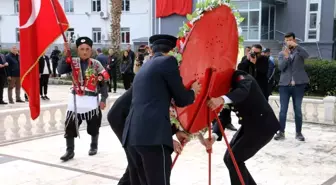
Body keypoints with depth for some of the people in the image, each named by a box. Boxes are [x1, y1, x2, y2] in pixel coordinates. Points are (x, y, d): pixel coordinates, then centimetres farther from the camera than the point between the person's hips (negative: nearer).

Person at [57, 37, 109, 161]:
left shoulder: (96, 64, -4)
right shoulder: (73, 62, -1)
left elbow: (103, 82, -2)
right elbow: (60, 70, -17)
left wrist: (103, 99, -7)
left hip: (92, 100, -1)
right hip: (76, 100, 1)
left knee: (94, 126, 14)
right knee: (70, 126, -2)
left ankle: (94, 146, 37)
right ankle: (70, 151, 9)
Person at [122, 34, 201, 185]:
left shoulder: (144, 67, 26)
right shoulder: (168, 61, 3)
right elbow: (182, 100, 5)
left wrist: (174, 131, 40)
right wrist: (193, 91, 27)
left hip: (131, 136, 8)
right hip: (152, 137, -8)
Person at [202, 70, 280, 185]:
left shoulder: (240, 77, -13)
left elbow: (243, 91, -38)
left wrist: (222, 99, -57)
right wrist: (214, 136, -20)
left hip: (263, 125, -9)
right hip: (248, 125, 9)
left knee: (234, 159, -12)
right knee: (229, 158, 8)